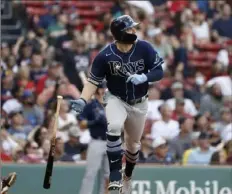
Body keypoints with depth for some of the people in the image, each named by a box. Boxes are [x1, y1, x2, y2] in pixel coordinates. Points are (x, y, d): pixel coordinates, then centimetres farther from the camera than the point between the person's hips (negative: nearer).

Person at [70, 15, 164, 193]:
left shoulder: (144, 48, -16)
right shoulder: (105, 55, -20)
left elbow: (159, 72, -12)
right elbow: (94, 81, -12)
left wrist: (144, 77, -33)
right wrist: (83, 100, -28)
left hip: (139, 103, 2)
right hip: (116, 99, -2)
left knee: (133, 144, 16)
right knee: (113, 127, -33)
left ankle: (127, 177, 43)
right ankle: (115, 175, -26)